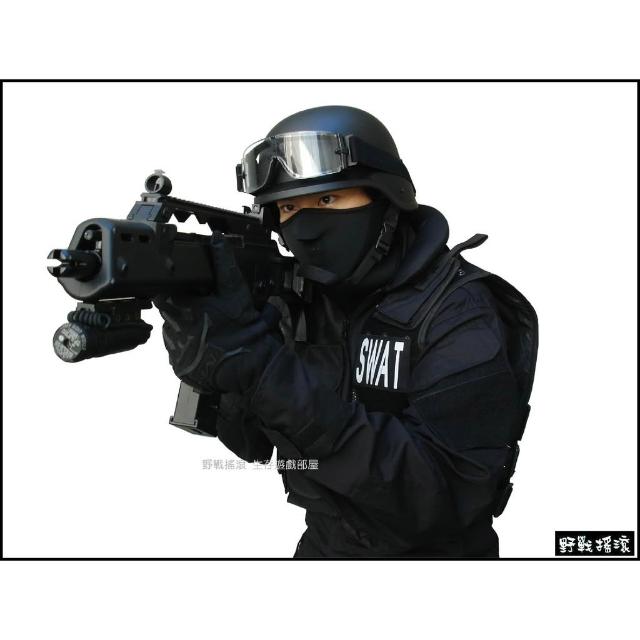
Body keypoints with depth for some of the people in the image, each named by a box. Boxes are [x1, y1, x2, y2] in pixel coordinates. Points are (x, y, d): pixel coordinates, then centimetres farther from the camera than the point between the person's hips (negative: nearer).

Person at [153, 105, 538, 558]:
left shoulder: (458, 312, -22)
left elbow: (445, 496, -32)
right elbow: (253, 444, -5)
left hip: (428, 549, -4)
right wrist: (222, 369, -26)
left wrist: (268, 371, -38)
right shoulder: (298, 299, -6)